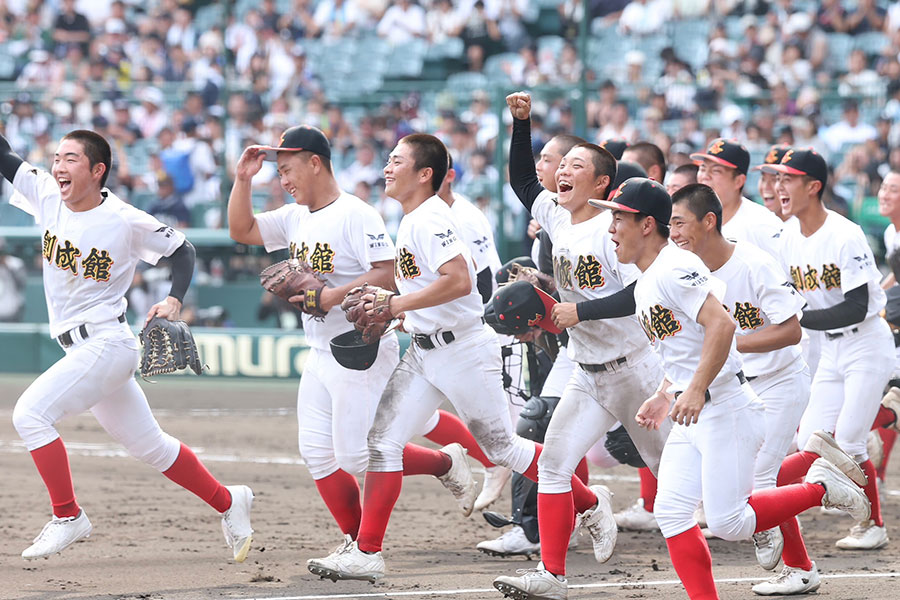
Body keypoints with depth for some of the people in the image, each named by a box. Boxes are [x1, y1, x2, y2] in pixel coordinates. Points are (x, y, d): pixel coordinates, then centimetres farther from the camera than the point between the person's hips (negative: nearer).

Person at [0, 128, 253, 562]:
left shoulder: (125, 221, -13)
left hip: (107, 344, -7)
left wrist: (174, 299, -13)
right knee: (148, 445, 15)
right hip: (82, 350, 7)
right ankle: (227, 502, 29)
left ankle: (67, 517, -10)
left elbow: (181, 249, 0)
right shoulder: (48, 197, 2)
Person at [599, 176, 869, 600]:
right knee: (670, 513, 1)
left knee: (728, 523, -11)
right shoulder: (645, 285, 16)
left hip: (727, 409, -10)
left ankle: (820, 488, 5)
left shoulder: (674, 268, -16)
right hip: (690, 417, 10)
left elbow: (721, 324, -27)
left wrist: (696, 391, -31)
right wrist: (664, 396, 17)